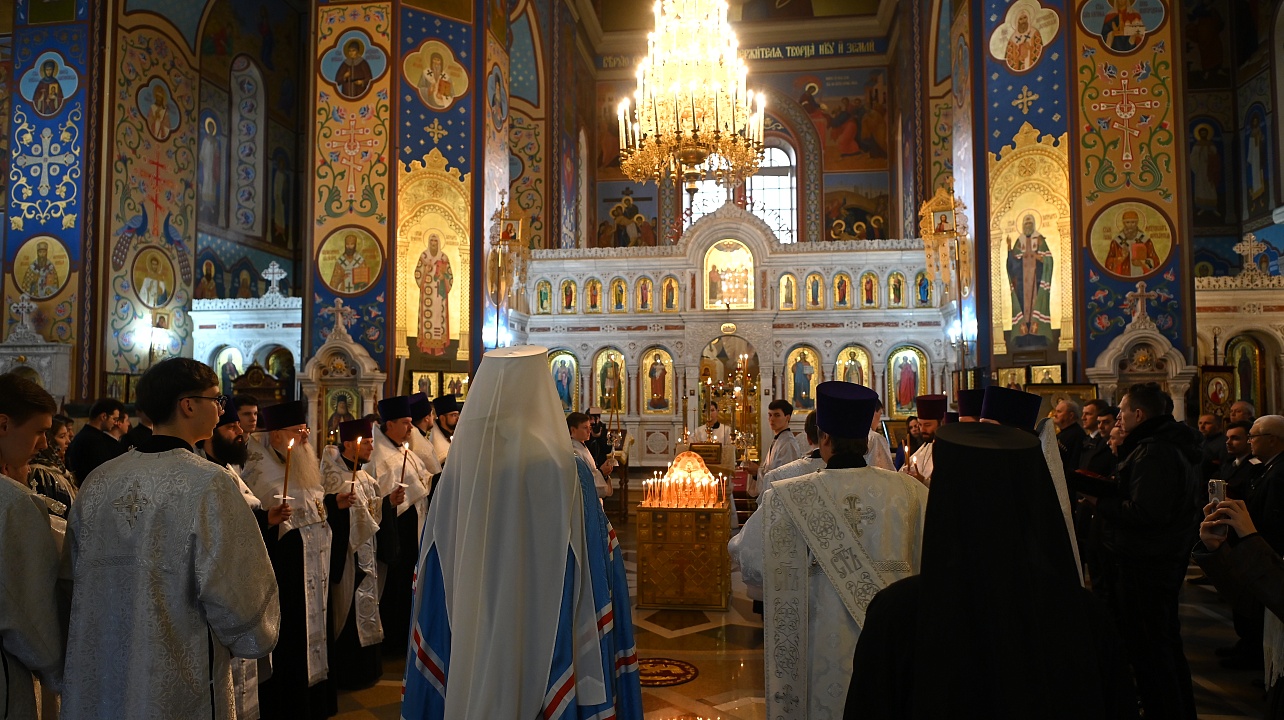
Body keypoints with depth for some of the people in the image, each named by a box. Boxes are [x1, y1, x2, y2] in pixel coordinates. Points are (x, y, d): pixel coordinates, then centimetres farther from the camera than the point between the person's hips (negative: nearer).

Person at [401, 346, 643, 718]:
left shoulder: (459, 466, -7)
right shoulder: (560, 467, -17)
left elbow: (432, 587, 2)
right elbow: (592, 582, -13)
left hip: (468, 642, 3)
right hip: (542, 639, -3)